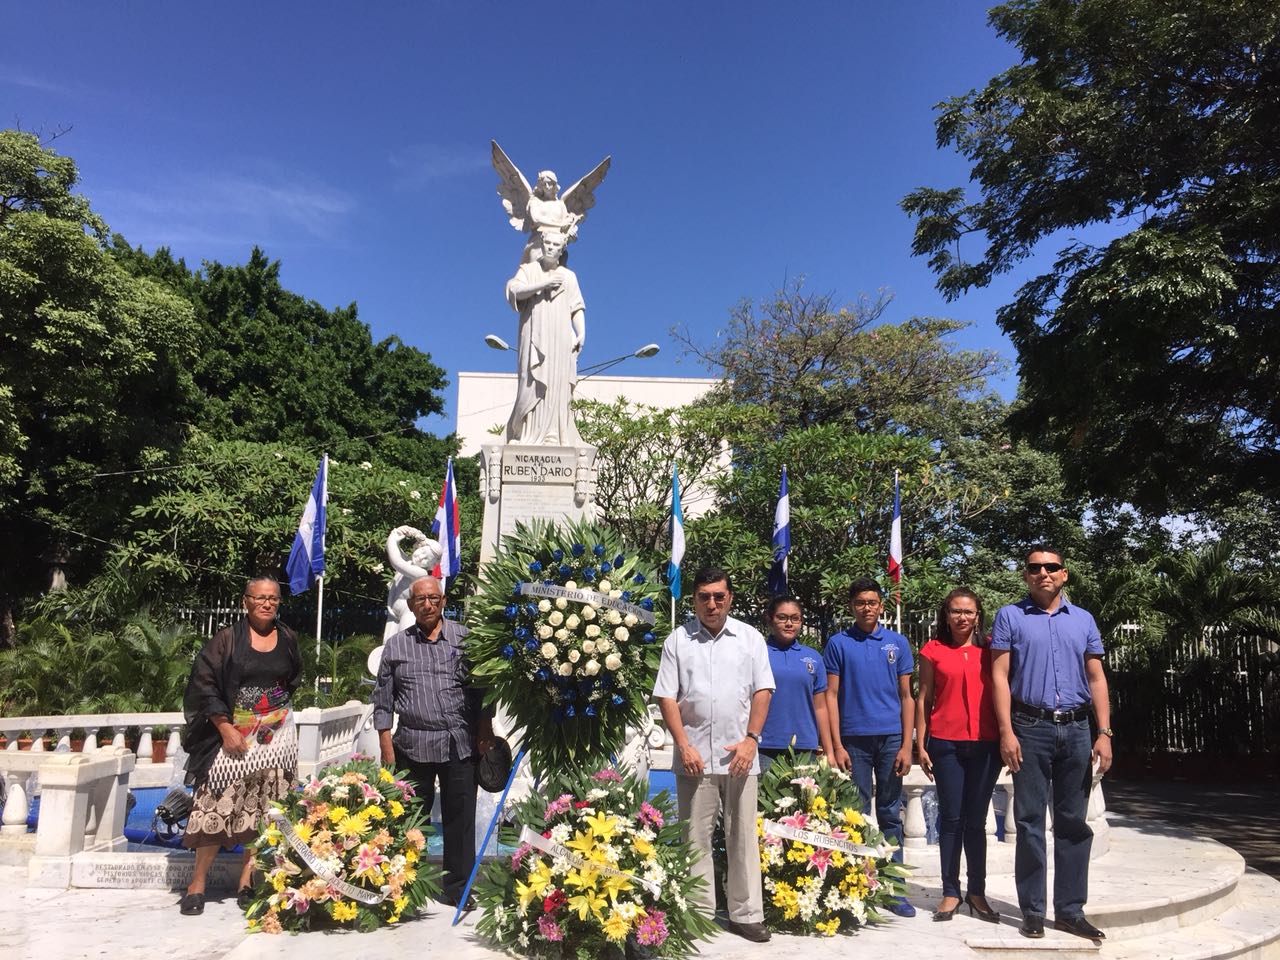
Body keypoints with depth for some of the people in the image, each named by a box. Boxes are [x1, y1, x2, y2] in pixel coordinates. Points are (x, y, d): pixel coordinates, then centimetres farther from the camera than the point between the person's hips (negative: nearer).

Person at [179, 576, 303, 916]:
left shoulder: (287, 639, 7)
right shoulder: (227, 638, -3)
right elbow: (205, 684, -6)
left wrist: (278, 709, 12)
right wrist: (226, 728, -12)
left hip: (276, 735, 3)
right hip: (232, 733, -3)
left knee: (263, 810, 3)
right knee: (217, 806, -5)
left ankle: (247, 882, 11)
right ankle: (197, 884, 8)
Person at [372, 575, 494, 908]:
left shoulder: (466, 638, 4)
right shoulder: (396, 645, 7)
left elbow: (483, 689, 7)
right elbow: (382, 699, 9)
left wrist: (485, 732, 0)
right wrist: (386, 745, 3)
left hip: (460, 744, -1)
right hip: (412, 745, 1)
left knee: (460, 819, 4)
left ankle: (458, 886, 17)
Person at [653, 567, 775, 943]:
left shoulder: (751, 638, 7)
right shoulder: (677, 640, 4)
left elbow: (762, 691, 5)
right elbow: (666, 697, 1)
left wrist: (750, 739, -6)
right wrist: (684, 745, -8)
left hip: (739, 755, 1)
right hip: (694, 756, -1)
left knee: (742, 835, 6)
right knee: (695, 837, 5)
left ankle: (746, 914, 16)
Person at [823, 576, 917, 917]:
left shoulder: (897, 643, 7)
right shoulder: (838, 644, 2)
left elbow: (906, 696, 7)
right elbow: (831, 696, 1)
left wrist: (907, 745, 0)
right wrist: (836, 745, -6)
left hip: (891, 738, 1)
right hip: (854, 739, -1)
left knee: (890, 814, 8)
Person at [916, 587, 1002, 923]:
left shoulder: (989, 651, 8)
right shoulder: (933, 651, 4)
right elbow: (923, 700, 5)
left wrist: (1006, 738, 3)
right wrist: (921, 746, 1)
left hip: (985, 744, 1)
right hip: (946, 744, -1)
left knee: (976, 820, 8)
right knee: (951, 818, 3)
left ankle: (977, 892, 16)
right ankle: (951, 892, 10)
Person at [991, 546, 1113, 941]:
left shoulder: (1083, 620, 12)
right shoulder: (1010, 617, 3)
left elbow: (1096, 679, 11)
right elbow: (999, 676, -2)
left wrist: (1104, 734, 3)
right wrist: (1006, 732, -10)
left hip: (1076, 730, 3)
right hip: (1031, 729, -3)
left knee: (1073, 822, 8)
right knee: (1030, 821, 1)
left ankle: (1070, 909, 17)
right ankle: (1032, 911, 10)